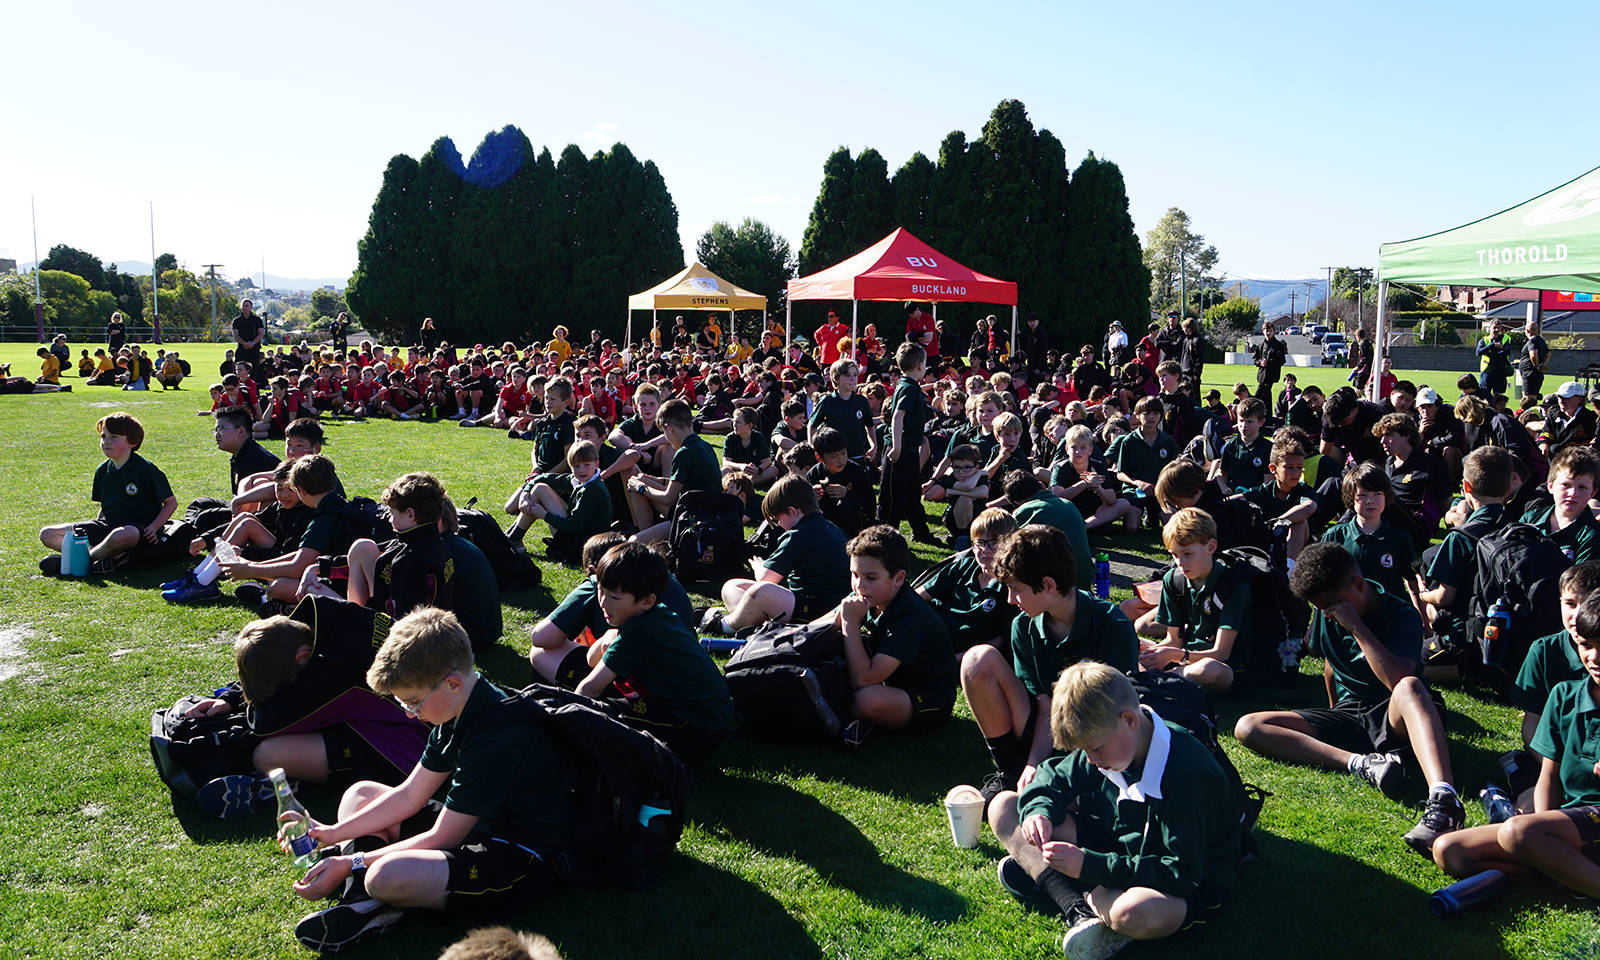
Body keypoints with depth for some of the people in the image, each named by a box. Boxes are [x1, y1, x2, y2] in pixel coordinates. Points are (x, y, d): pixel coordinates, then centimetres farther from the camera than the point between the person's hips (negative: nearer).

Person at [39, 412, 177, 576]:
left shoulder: (145, 469, -7)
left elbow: (171, 502, -4)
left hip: (138, 528, -8)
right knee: (47, 534, -4)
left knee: (121, 536, -46)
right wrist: (96, 529, 6)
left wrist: (154, 528, -16)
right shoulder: (102, 470, 13)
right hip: (108, 524, 8)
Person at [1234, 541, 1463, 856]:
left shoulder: (1402, 615, -13)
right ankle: (1361, 763, -32)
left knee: (1409, 688, -43)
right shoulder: (1325, 617, 6)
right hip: (1347, 717, 6)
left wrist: (1356, 626, -27)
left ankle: (1443, 798, -63)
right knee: (1248, 727, -16)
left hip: (1393, 721, -6)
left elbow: (1398, 679, -30)